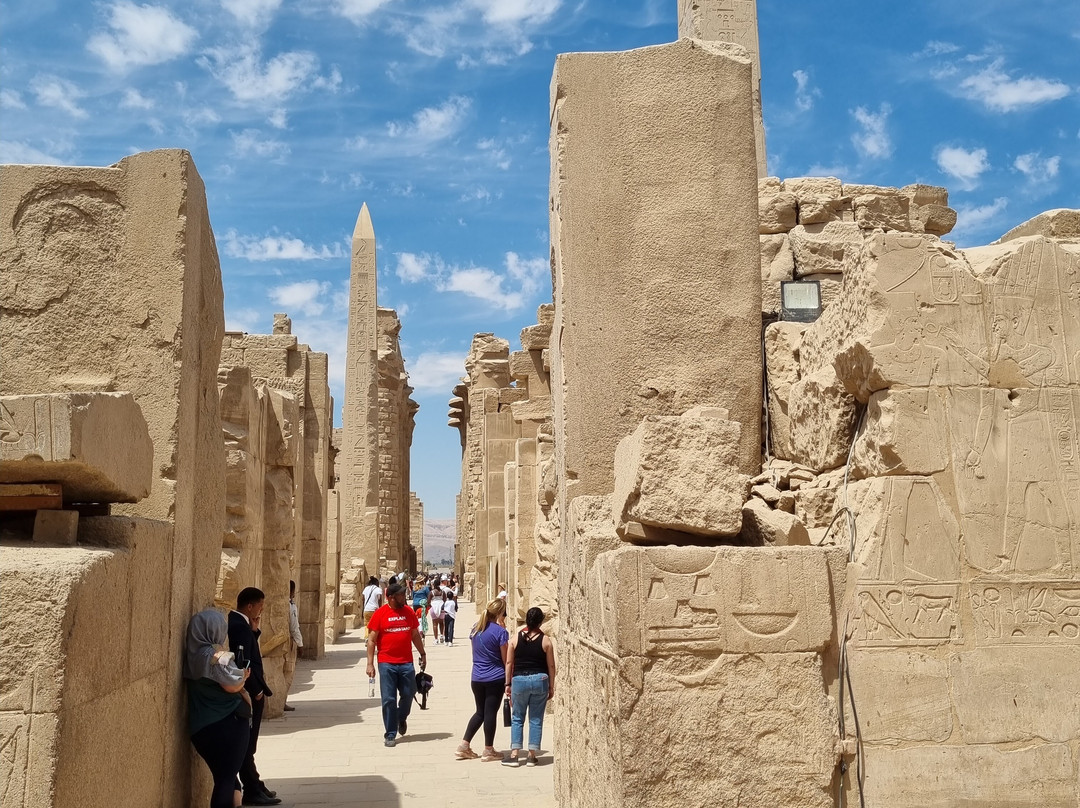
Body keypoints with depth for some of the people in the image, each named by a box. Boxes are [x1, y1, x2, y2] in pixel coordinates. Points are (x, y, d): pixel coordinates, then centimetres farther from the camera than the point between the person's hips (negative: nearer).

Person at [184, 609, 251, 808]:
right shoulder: (218, 657, -18)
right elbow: (232, 685, -18)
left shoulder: (193, 656, 8)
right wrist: (244, 676, 1)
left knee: (221, 776, 19)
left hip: (202, 725, 8)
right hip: (227, 724, -8)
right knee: (227, 778, -2)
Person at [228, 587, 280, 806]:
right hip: (249, 695, -10)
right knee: (246, 744, -1)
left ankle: (254, 786, 25)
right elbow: (242, 663, -26)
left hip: (246, 693, 10)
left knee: (246, 744, 16)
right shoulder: (240, 626, -22)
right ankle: (253, 791, 7)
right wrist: (257, 691, -16)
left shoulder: (235, 622, 9)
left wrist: (254, 630, 2)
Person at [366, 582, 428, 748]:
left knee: (408, 694, 7)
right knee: (389, 700, 1)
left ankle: (401, 718, 38)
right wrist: (370, 663, -8)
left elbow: (415, 635, 17)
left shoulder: (409, 612, 7)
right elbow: (371, 640, -4)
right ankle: (390, 735, 11)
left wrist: (423, 654, 17)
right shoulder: (380, 614, -5)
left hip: (406, 663, 3)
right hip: (387, 664, -3)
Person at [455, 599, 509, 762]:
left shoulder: (476, 628, 6)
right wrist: (509, 680, 0)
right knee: (490, 713, 3)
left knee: (480, 712, 17)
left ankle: (463, 746, 16)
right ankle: (488, 751, 12)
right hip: (495, 679, -6)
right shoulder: (500, 631, -13)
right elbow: (506, 659, -8)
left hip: (477, 678, 6)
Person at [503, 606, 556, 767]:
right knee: (536, 719, 8)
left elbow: (509, 662, 2)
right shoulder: (546, 640, -3)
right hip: (540, 680, 0)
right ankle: (532, 756, 10)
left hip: (519, 680, 0)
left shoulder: (515, 638, -1)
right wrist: (551, 687, 10)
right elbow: (551, 665, 0)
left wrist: (508, 684, 10)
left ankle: (514, 755, 7)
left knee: (517, 718, 11)